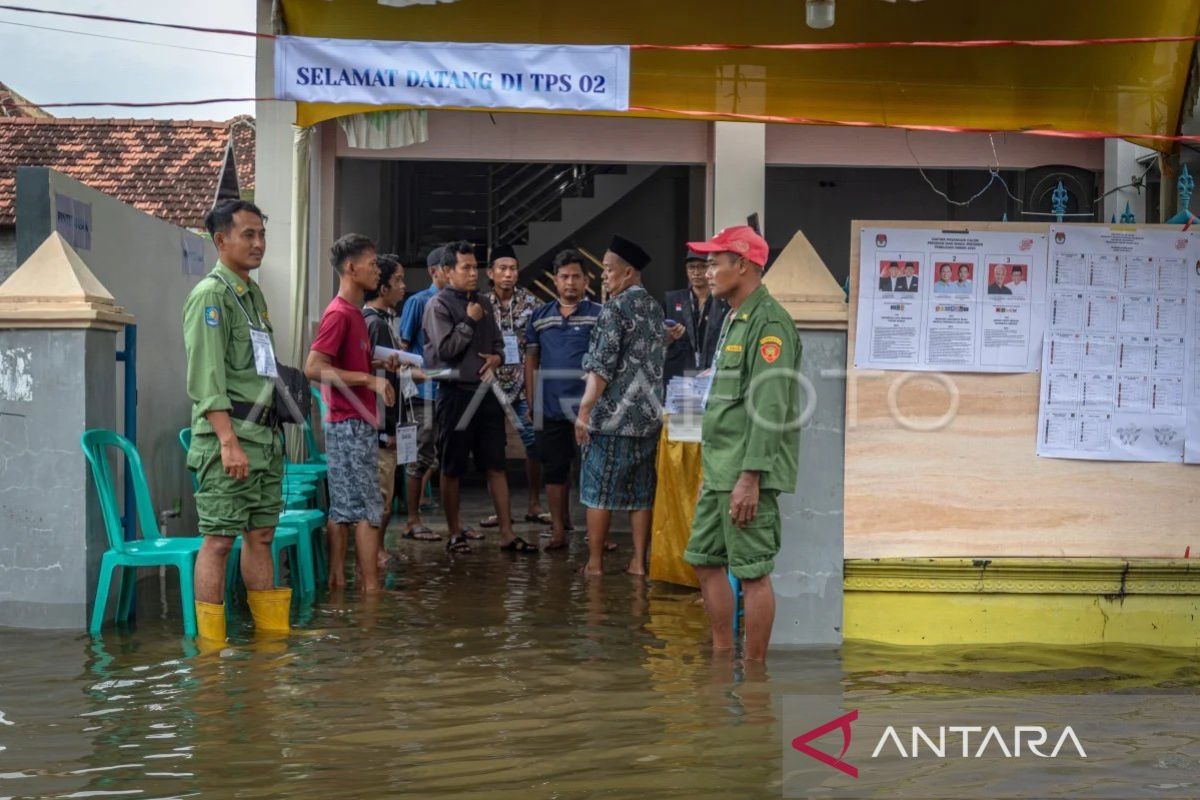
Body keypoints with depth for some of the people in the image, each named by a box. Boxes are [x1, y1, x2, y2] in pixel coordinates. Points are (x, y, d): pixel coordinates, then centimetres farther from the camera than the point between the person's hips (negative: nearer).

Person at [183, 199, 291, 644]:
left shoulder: (253, 294, 19)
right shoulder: (210, 295, -9)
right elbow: (207, 379, -16)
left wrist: (272, 431, 18)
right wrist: (229, 441, -21)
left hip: (264, 435, 9)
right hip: (227, 435, -9)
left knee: (261, 533, 12)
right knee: (220, 538, -5)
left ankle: (272, 628, 19)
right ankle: (211, 642, -1)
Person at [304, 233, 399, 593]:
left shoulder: (354, 313, 15)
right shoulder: (338, 314, -14)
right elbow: (314, 368, -23)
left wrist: (379, 365, 11)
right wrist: (370, 380, -22)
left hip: (358, 424, 10)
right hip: (350, 425, -10)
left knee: (344, 508, 10)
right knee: (369, 509, -7)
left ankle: (337, 579, 15)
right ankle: (371, 589, -4)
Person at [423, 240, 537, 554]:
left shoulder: (483, 303, 13)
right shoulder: (439, 305, -6)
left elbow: (498, 343, 21)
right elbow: (445, 349, -16)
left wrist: (496, 357, 0)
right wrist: (470, 322, -10)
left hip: (486, 391, 6)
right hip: (456, 393, -6)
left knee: (496, 465, 6)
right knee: (452, 468, 5)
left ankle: (507, 533, 9)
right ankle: (454, 533, 17)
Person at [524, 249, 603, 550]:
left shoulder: (599, 315, -1)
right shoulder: (540, 317, 11)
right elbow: (531, 360, 14)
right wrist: (531, 402, 9)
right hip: (550, 408, 3)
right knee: (554, 469, 8)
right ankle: (559, 529, 16)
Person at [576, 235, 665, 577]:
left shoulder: (615, 308, -12)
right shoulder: (655, 308, 11)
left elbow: (602, 366, -16)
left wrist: (584, 410, -12)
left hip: (611, 418, -7)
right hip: (648, 416, 7)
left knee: (599, 491, 2)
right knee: (641, 493, 10)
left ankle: (595, 562, 6)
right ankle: (638, 561, 12)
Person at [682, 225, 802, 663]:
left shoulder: (769, 322, -14)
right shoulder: (735, 319, 18)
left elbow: (770, 407, -21)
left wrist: (749, 478, -23)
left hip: (747, 474, -10)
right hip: (720, 470, 10)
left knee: (752, 572, -4)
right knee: (704, 560, 14)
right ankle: (723, 655, 25)